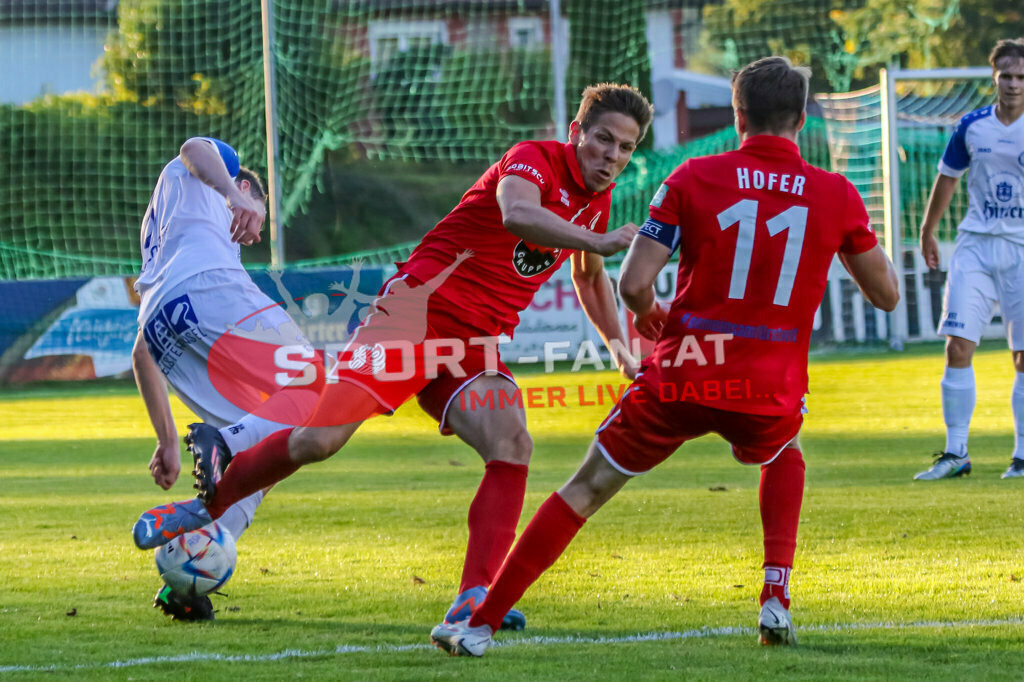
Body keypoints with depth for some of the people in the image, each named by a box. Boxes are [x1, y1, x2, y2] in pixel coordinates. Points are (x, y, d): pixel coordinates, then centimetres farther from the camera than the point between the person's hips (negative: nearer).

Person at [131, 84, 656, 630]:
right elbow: (516, 214, -36)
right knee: (321, 437, -15)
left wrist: (622, 351, 32)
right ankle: (212, 497, 11)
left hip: (474, 347, 7)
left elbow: (590, 278, 35)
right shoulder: (534, 161, -10)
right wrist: (597, 241, -44)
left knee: (513, 446, -22)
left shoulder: (595, 199, 14)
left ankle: (475, 598, -25)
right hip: (419, 311, -7)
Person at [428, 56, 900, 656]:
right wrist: (874, 245, 30)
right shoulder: (837, 195, 1)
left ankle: (481, 625, 8)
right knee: (785, 458, 36)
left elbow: (633, 284, -8)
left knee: (587, 488, 10)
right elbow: (887, 295, 11)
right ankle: (777, 597, 16)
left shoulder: (694, 178, -3)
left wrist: (648, 314, 15)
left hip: (682, 378, -1)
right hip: (772, 391, 1)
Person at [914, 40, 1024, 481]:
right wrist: (928, 230, 25)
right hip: (975, 246, 2)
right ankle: (955, 453, -1)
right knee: (958, 346, -7)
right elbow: (948, 177, 19)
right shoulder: (972, 126, 5)